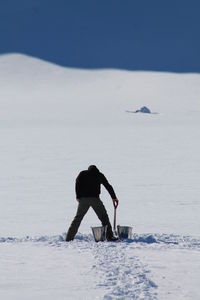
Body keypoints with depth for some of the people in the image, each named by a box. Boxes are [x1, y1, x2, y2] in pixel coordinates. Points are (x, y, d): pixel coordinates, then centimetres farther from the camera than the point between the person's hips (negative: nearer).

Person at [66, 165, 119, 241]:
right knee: (104, 217, 7)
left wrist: (78, 197, 1)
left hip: (83, 199, 1)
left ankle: (69, 237, 3)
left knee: (78, 218, 8)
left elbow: (77, 183, 2)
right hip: (95, 198, -1)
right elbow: (108, 186, 16)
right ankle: (109, 236, -1)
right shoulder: (100, 175, 16)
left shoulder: (83, 174, 16)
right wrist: (114, 198, 21)